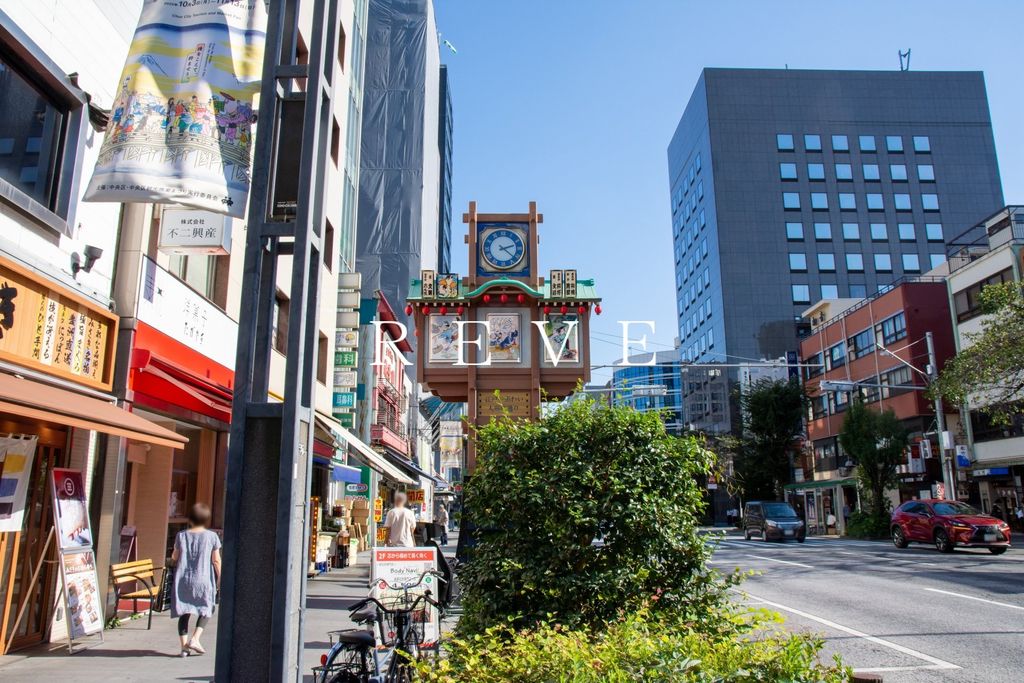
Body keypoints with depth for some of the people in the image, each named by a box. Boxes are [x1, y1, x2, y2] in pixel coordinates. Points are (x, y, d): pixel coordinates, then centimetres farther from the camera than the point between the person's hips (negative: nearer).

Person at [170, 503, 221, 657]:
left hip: (183, 580, 2)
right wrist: (219, 578, 6)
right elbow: (216, 560, -3)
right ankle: (195, 639, 0)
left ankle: (184, 646, 9)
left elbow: (174, 558, 9)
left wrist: (173, 561, 31)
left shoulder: (181, 535, 1)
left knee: (184, 612, 10)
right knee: (206, 610, 15)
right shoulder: (212, 536, -4)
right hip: (203, 580, -2)